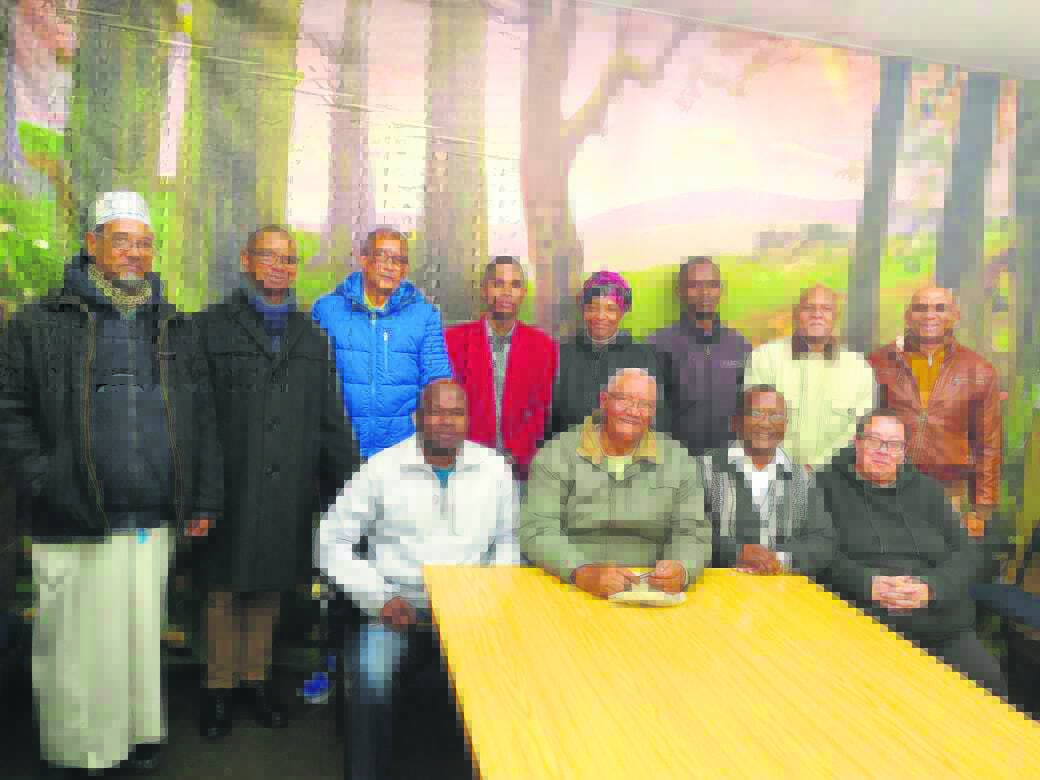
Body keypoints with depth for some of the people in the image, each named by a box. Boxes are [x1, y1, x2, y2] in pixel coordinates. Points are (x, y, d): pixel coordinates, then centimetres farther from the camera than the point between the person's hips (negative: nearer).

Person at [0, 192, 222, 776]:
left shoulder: (175, 329, 12)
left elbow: (203, 419, 12)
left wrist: (203, 500, 7)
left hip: (155, 525, 3)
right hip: (76, 529, -3)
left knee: (144, 638, 15)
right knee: (80, 648, 7)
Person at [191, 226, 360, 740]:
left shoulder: (310, 337, 14)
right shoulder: (212, 327, 3)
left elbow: (331, 418, 12)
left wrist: (346, 481, 6)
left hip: (289, 491, 3)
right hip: (229, 488, -2)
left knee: (269, 587, 12)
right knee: (223, 587, 8)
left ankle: (257, 677, 29)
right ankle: (219, 687, 25)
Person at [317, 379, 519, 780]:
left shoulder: (495, 468, 4)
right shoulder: (382, 467, -2)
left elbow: (510, 540, 11)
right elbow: (332, 541, 1)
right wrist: (379, 596, -10)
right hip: (398, 611, -1)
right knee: (371, 678, -29)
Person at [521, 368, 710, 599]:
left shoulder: (679, 460, 6)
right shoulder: (556, 455, -2)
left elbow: (693, 532, 1)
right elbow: (536, 530, -9)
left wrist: (681, 570, -22)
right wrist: (584, 573, -27)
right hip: (570, 590, -1)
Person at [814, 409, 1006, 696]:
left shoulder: (927, 490, 17)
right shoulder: (828, 486, 7)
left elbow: (966, 554, 10)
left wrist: (932, 587, -10)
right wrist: (866, 583, -17)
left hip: (943, 626, 4)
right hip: (860, 621, -3)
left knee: (988, 681, -18)